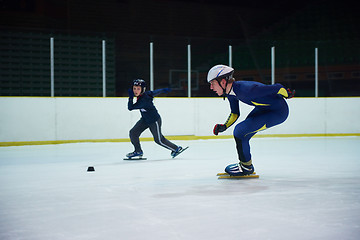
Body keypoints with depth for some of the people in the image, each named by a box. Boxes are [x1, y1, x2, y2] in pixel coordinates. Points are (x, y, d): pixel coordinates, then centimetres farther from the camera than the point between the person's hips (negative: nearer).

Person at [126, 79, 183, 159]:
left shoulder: (143, 100, -33)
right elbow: (155, 92, 8)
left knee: (159, 140, 5)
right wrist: (163, 90, 24)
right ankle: (138, 151, 17)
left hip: (154, 121, -9)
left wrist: (131, 97, -35)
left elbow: (130, 107, -32)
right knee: (133, 133, 0)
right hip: (145, 119, 9)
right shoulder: (146, 93, -9)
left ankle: (176, 149, 24)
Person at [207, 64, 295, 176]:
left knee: (240, 131, -14)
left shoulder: (246, 89, -32)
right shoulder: (230, 93, -3)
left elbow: (277, 88, -25)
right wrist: (224, 126, -2)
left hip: (278, 112, -9)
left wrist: (287, 94, -6)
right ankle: (244, 164, 28)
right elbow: (235, 113, 12)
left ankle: (246, 167, 2)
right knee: (241, 132, 11)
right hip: (264, 108, 9)